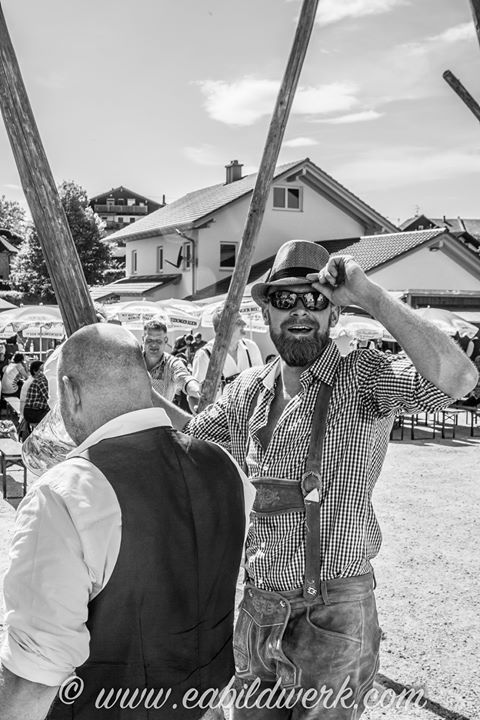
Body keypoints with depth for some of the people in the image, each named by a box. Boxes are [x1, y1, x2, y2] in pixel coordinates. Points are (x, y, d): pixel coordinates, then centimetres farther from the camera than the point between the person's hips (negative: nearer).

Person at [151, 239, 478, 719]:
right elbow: (190, 435, 19)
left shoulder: (363, 378, -14)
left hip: (332, 614, -5)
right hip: (257, 607, 6)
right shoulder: (249, 389, 2)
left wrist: (369, 296, -32)